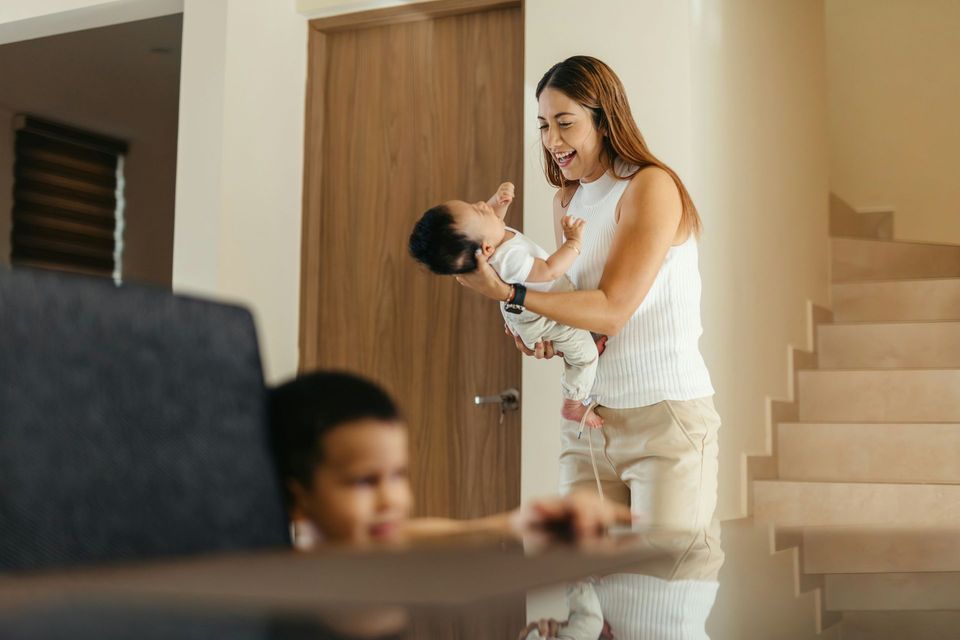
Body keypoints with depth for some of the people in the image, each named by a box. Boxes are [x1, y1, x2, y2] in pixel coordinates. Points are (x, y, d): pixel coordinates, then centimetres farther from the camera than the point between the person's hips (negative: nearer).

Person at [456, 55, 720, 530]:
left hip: (667, 419, -6)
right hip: (589, 420, 6)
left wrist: (506, 292, -22)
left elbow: (612, 309, -17)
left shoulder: (652, 187, -11)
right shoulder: (566, 202, 11)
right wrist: (545, 338, -4)